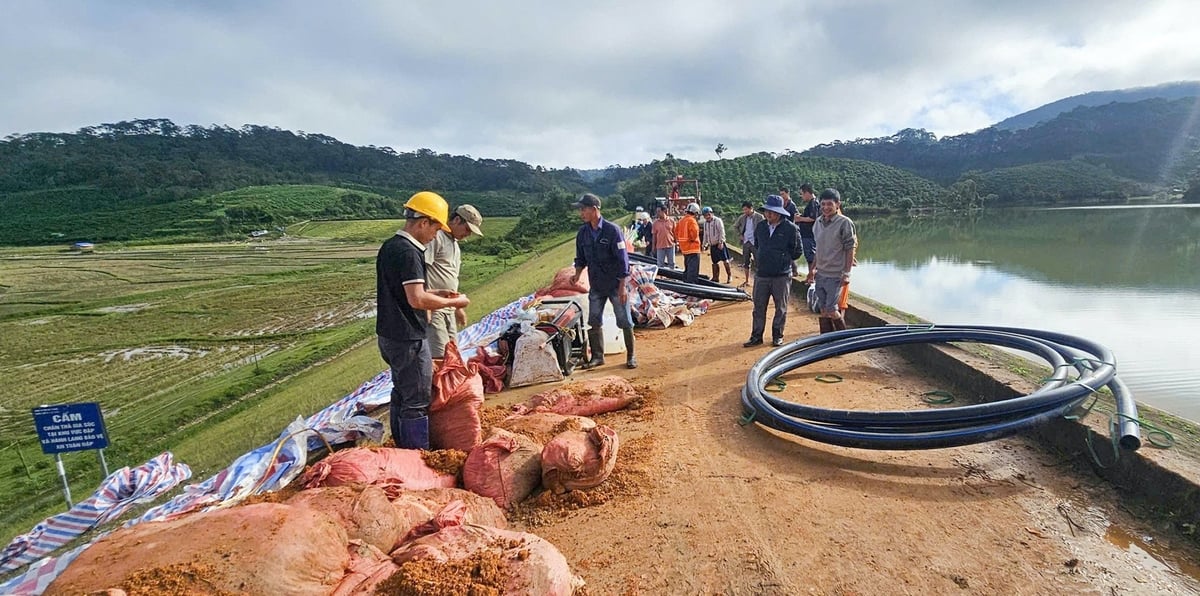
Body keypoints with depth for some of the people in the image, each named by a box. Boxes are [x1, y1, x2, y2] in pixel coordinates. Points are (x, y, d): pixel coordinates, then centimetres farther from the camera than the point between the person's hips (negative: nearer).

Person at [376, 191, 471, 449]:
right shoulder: (409, 253, -21)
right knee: (417, 402, 1)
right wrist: (453, 302, -15)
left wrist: (436, 293, 11)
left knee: (400, 394, 21)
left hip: (389, 335, 10)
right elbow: (417, 299, -27)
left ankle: (401, 449, 34)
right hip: (408, 340, -10)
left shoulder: (389, 246, 10)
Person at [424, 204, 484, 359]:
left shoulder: (454, 243, 19)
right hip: (433, 308, -10)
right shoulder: (436, 237, -11)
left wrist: (458, 307, 26)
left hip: (449, 309, 10)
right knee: (440, 356, -12)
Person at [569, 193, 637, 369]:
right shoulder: (582, 232, 1)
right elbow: (581, 258, 12)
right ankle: (597, 356, 22)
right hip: (596, 286, 5)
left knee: (625, 321, 3)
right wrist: (577, 275, -7)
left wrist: (622, 286, -17)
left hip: (615, 285, -5)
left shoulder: (612, 230, -15)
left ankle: (630, 356, 18)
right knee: (594, 322, 9)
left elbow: (622, 259, -15)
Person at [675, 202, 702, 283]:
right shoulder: (692, 220, -14)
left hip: (684, 248, 9)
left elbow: (676, 232, 15)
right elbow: (694, 233, -25)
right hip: (693, 249, -9)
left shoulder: (681, 220, 11)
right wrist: (693, 239, -5)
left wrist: (680, 242, 18)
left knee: (687, 269, 18)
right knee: (693, 270, -8)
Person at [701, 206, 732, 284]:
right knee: (715, 262, 10)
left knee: (725, 260, -9)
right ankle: (716, 277, 16)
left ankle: (729, 276, 0)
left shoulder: (718, 220, -8)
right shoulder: (705, 223, 13)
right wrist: (705, 243, 16)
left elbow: (722, 232, -13)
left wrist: (721, 242, -18)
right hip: (712, 245, 6)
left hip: (719, 244, -6)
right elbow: (705, 234, 21)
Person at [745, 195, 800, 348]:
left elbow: (797, 249, 1)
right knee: (759, 307, 7)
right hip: (761, 274, 4)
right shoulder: (760, 226, 6)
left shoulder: (790, 228, -8)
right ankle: (756, 336, 16)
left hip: (782, 276, -4)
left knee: (781, 308, 8)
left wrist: (783, 260, 2)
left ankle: (778, 336, 21)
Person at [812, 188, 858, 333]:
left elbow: (850, 249, -11)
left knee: (831, 310, -7)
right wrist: (813, 268, 17)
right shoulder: (818, 222, 8)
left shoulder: (844, 222, -11)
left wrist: (846, 273, -15)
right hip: (820, 274, 6)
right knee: (823, 311, 10)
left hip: (836, 275, -6)